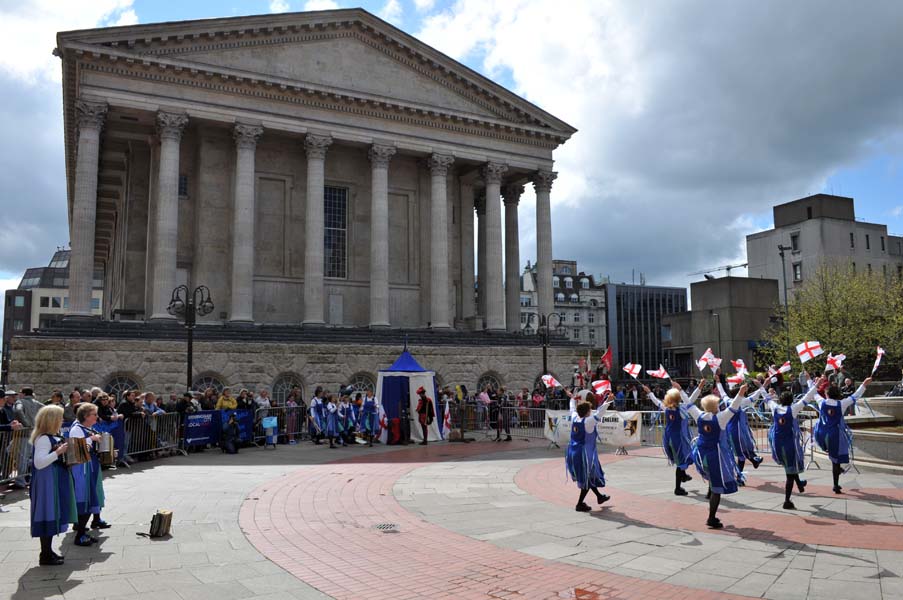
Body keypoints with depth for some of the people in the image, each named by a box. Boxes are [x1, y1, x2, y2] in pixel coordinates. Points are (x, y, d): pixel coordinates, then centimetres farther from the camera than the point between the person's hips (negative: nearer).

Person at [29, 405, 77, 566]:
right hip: (48, 482, -10)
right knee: (48, 516, -4)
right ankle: (45, 556, 3)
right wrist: (57, 452, -29)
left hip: (56, 481, 10)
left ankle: (48, 551, 23)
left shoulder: (54, 437, 12)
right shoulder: (43, 439, -18)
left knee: (54, 515, 14)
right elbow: (39, 462, -26)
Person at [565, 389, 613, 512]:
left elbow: (573, 409, 19)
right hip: (584, 453, -8)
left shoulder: (574, 418, 0)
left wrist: (572, 398, 36)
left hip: (573, 452, 8)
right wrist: (606, 403, -31)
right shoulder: (588, 421, -18)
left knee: (588, 476, 22)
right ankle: (580, 504, 8)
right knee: (588, 478, 5)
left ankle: (599, 496, 39)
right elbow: (599, 413, -27)